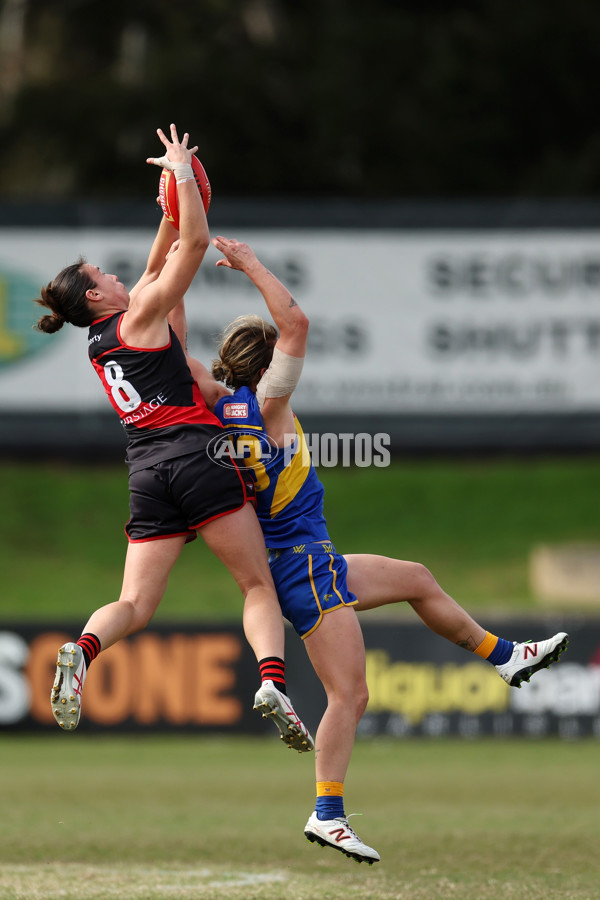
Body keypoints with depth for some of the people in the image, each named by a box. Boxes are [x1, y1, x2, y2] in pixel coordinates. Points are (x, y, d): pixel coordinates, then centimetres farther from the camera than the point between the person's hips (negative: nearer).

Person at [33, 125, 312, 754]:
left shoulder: (99, 343, 21)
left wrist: (175, 205, 32)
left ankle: (83, 651, -32)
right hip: (196, 452, -6)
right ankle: (273, 680, -27)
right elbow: (196, 242, -2)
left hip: (146, 472, 6)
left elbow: (159, 266, 34)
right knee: (258, 587, -4)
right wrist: (182, 172, 6)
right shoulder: (139, 317, 2)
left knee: (135, 604, -1)